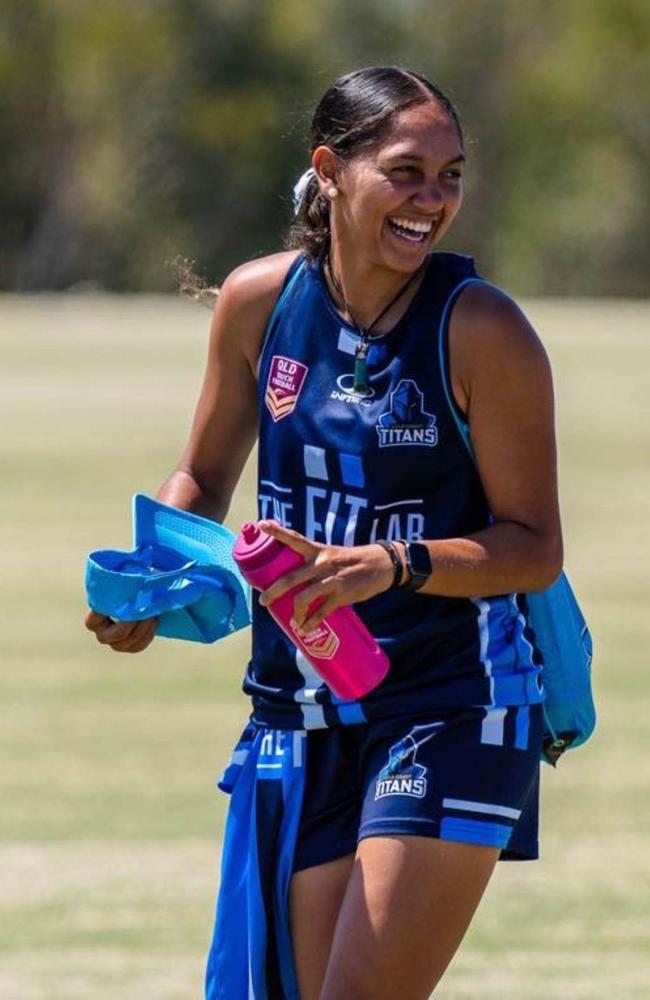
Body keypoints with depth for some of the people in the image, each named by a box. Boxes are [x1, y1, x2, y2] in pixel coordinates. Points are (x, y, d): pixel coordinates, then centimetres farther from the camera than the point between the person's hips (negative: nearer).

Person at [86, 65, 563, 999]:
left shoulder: (480, 328, -13)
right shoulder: (258, 301, 0)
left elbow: (535, 546, -11)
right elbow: (203, 480, 15)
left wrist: (391, 565, -26)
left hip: (454, 712, -5)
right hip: (304, 711, 5)